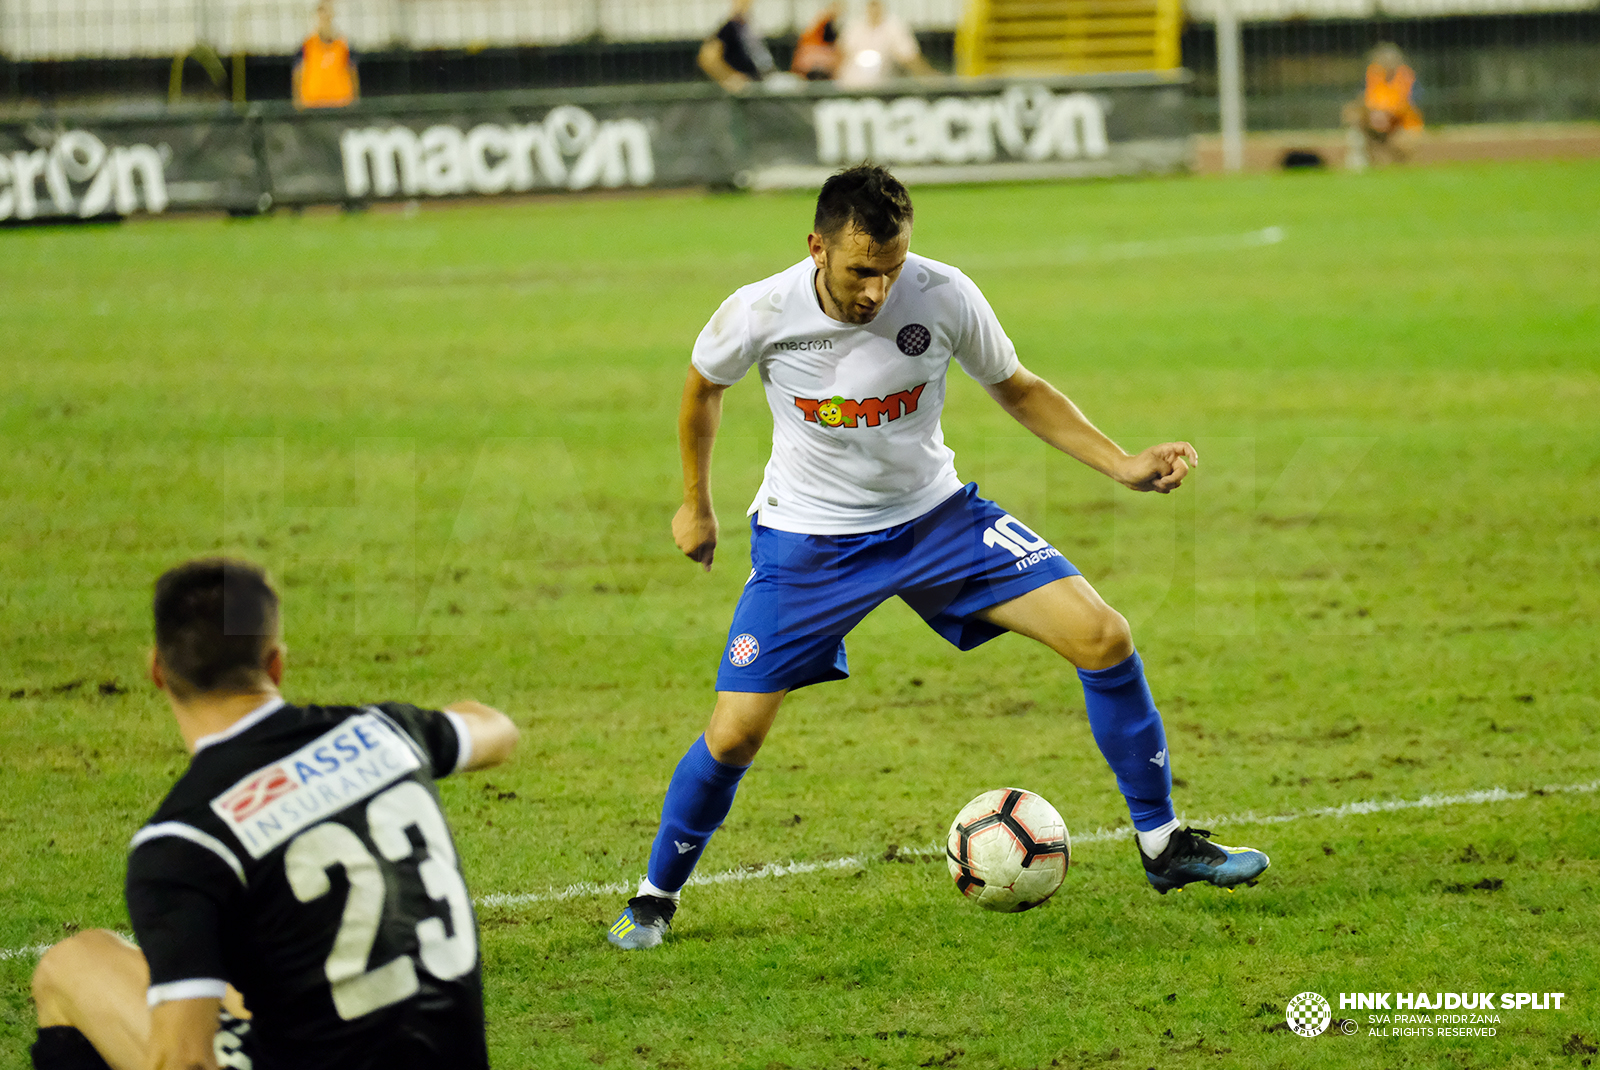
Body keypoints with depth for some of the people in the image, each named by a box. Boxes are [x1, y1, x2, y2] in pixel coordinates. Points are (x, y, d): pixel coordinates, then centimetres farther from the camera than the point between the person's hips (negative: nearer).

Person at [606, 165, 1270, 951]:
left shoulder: (944, 298, -20)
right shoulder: (759, 315, -22)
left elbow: (1016, 390, 0)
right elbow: (703, 386, 2)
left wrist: (1121, 465, -10)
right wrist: (695, 503, 13)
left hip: (934, 516, 2)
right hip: (807, 542, -2)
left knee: (1103, 638, -11)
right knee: (735, 734, -11)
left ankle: (1163, 847, 5)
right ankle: (655, 896, 16)